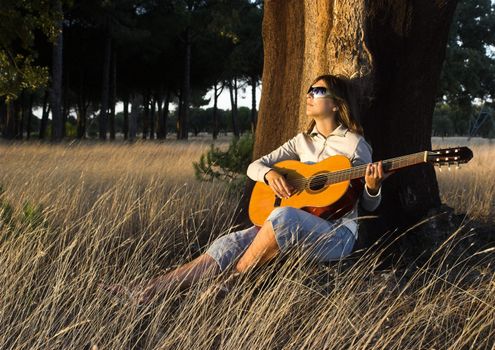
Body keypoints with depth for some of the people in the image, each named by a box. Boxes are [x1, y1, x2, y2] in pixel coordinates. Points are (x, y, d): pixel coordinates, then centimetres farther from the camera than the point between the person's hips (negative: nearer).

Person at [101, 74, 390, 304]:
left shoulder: (355, 144, -1)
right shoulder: (303, 140, 16)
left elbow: (370, 205, 1)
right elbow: (254, 166, 15)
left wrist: (373, 187, -23)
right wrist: (269, 173, -9)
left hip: (338, 232, -5)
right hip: (292, 229, 5)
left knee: (284, 216, -39)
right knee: (231, 244, -20)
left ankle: (230, 284, -25)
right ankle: (143, 294, -31)